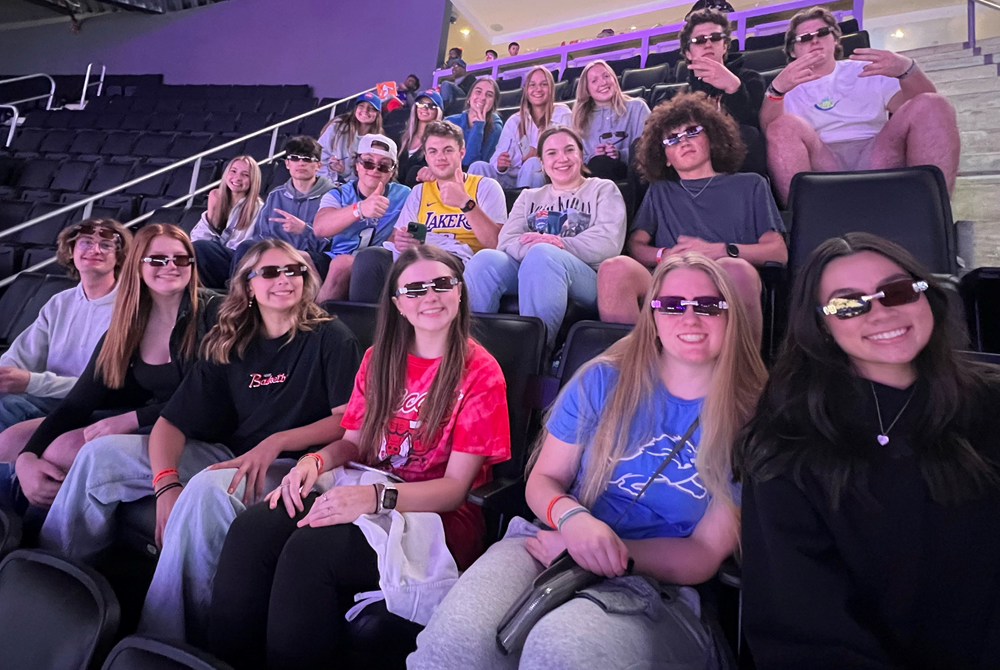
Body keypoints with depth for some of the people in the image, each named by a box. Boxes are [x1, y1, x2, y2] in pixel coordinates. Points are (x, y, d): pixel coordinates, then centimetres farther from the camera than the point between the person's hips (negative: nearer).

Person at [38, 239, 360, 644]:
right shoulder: (227, 347, 8)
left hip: (293, 464, -5)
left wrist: (276, 441, -21)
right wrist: (165, 482, -17)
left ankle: (163, 643, -20)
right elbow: (171, 422, 2)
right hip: (228, 455, 6)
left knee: (209, 487, -36)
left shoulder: (330, 338, -4)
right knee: (100, 454, -3)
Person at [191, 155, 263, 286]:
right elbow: (197, 238, 6)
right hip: (215, 261, 5)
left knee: (200, 247, -28)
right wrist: (211, 210, -5)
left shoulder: (257, 208, -4)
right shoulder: (219, 202, 12)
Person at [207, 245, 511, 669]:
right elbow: (353, 442, 15)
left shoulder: (480, 372, -5)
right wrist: (316, 461, -9)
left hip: (437, 514, -5)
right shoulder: (379, 359, 13)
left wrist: (376, 498, -26)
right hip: (365, 495, 5)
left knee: (309, 549, -30)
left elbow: (456, 486, -10)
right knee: (250, 531, -22)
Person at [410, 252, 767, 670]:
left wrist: (614, 553, -16)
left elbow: (704, 557, -3)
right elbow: (543, 481, 6)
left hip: (656, 586, -2)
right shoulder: (603, 380, 2)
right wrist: (572, 519, -18)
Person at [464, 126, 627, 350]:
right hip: (529, 274, 3)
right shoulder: (529, 197, 27)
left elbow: (609, 244, -1)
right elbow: (506, 242, 8)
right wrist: (533, 246, -14)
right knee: (486, 259, -27)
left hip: (585, 278, -3)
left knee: (542, 254, -36)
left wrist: (559, 244, -12)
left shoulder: (603, 190, 17)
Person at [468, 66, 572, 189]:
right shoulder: (514, 120, 12)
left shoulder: (562, 114, 5)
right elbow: (497, 159, 2)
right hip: (512, 179, 3)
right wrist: (500, 165, -22)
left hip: (547, 178, -2)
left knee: (533, 164, -34)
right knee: (478, 166, -23)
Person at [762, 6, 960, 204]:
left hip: (877, 156, 3)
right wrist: (776, 89, -24)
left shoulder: (867, 71, 26)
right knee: (785, 125, -28)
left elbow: (926, 105, 11)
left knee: (931, 105, -20)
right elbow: (770, 130, -3)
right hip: (822, 164, -2)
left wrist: (907, 69, -11)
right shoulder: (789, 87, 21)